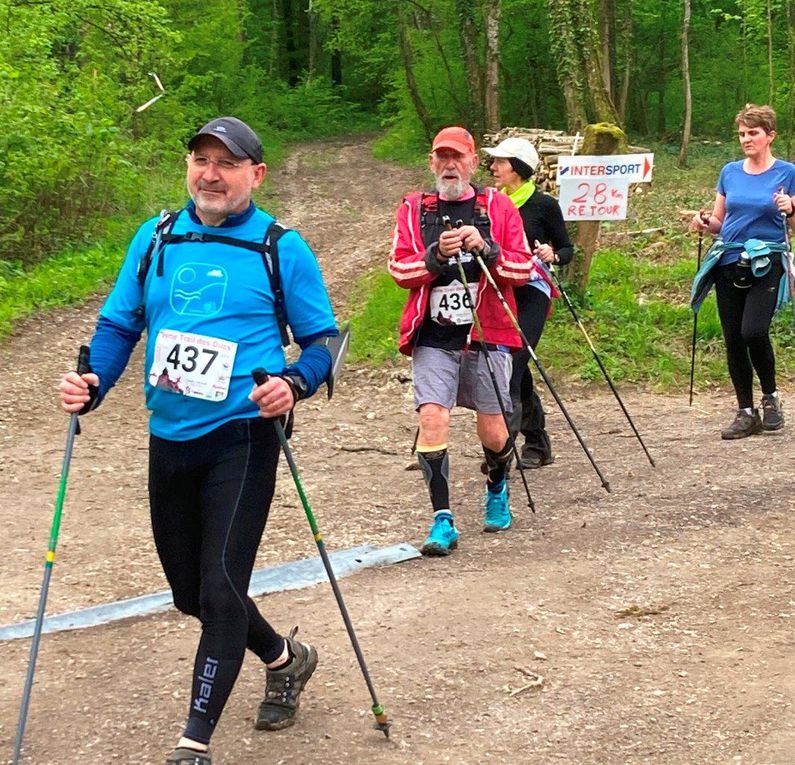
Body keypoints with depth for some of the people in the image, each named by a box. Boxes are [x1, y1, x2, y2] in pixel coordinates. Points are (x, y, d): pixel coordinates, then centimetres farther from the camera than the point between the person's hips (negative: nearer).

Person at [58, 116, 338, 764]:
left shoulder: (282, 249, -3)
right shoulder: (156, 238, 7)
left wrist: (294, 383, -20)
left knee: (220, 588, -10)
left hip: (242, 438, -5)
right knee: (190, 589, 16)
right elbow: (120, 323, 10)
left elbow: (323, 338, 0)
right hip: (170, 438, 5)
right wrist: (92, 384, -8)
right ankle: (286, 658, 42)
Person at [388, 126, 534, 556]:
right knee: (432, 419, -16)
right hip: (433, 339, 0)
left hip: (487, 334, 0)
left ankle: (497, 492, 39)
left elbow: (523, 268, 1)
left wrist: (487, 250, -16)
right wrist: (437, 255, -18)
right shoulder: (414, 209, 7)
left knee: (492, 431, 8)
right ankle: (442, 521, -12)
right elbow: (399, 269, -1)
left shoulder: (498, 207, 6)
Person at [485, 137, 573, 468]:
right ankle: (537, 444, 21)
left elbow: (567, 249, 2)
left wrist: (552, 255, -18)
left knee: (512, 361, -18)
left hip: (531, 292, -6)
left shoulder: (544, 205, -4)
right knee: (516, 369, 9)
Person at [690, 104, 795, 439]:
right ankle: (746, 413, 14)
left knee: (753, 331, -21)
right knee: (733, 339, 3)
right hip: (729, 262, 4)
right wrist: (705, 222, -4)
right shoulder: (730, 172, 11)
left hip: (766, 264, -4)